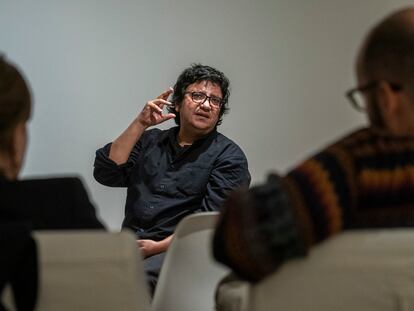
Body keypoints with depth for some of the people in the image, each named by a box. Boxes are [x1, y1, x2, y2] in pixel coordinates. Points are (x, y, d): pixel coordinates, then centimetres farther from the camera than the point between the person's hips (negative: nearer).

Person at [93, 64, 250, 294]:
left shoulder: (229, 156, 5)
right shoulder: (151, 141, 19)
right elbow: (106, 173, 6)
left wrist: (159, 247, -15)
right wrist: (140, 124, 1)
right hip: (129, 245, 4)